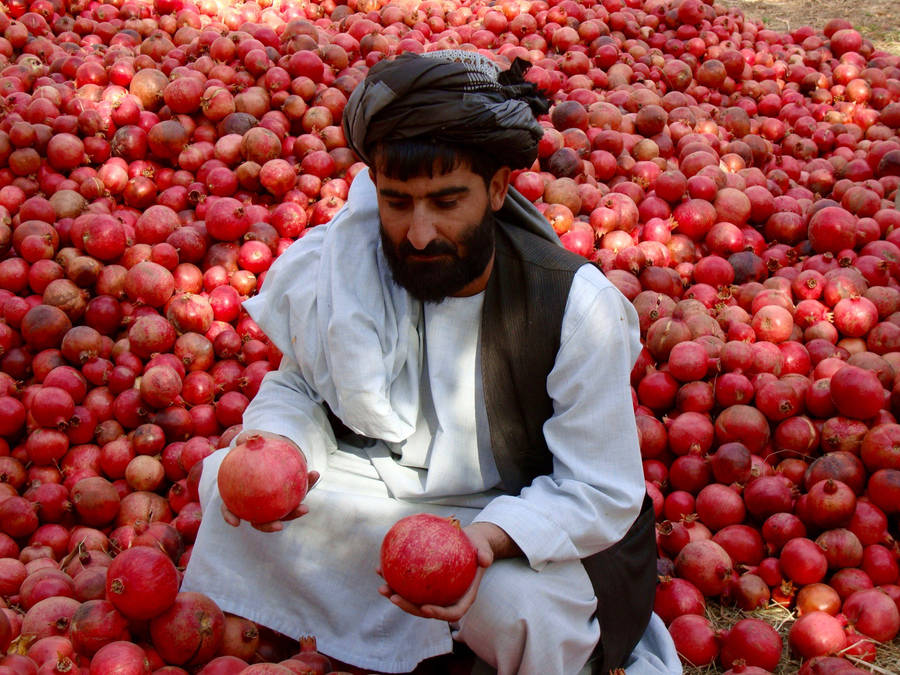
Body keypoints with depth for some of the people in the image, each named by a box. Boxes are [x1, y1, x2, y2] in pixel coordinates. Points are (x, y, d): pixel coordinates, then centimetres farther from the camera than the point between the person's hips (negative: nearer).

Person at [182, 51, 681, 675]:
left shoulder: (575, 306, -25)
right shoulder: (335, 267, -15)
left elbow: (602, 493, -20)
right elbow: (297, 386, 4)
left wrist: (488, 537, -40)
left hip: (517, 517, -3)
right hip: (369, 485, 3)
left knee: (520, 609, -34)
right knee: (228, 483, -16)